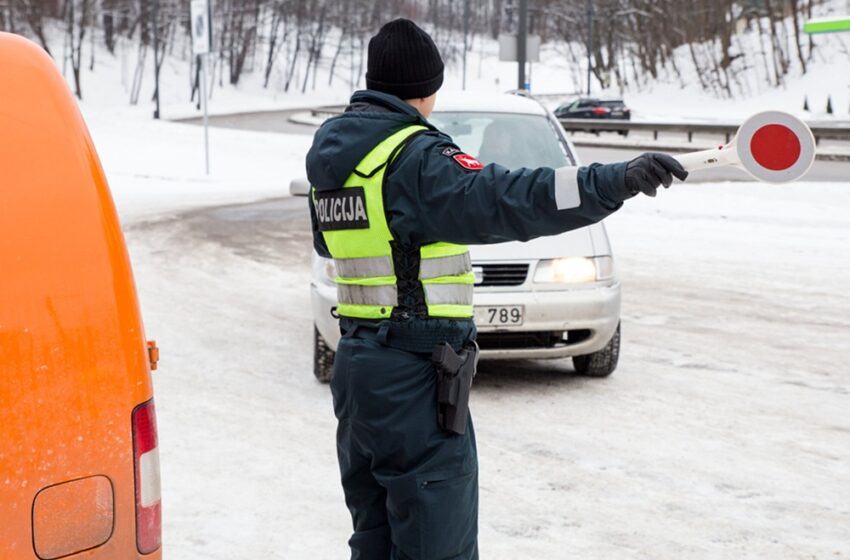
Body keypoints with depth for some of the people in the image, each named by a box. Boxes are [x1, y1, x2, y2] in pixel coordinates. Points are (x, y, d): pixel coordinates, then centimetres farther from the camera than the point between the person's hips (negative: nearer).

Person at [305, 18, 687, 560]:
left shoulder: (330, 151, 11)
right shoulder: (414, 157, -15)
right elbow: (504, 198, -30)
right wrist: (614, 182, -39)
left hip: (357, 367, 9)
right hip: (415, 377, -9)